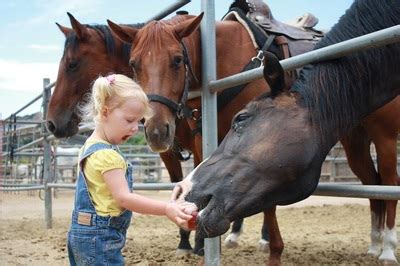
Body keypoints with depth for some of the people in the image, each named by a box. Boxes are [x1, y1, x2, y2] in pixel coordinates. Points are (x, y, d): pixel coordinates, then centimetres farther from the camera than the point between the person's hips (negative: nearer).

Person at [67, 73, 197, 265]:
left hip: (84, 233, 11)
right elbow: (124, 198, -26)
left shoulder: (91, 146, 11)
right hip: (99, 237, -11)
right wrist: (167, 209, -30)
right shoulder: (107, 155, -20)